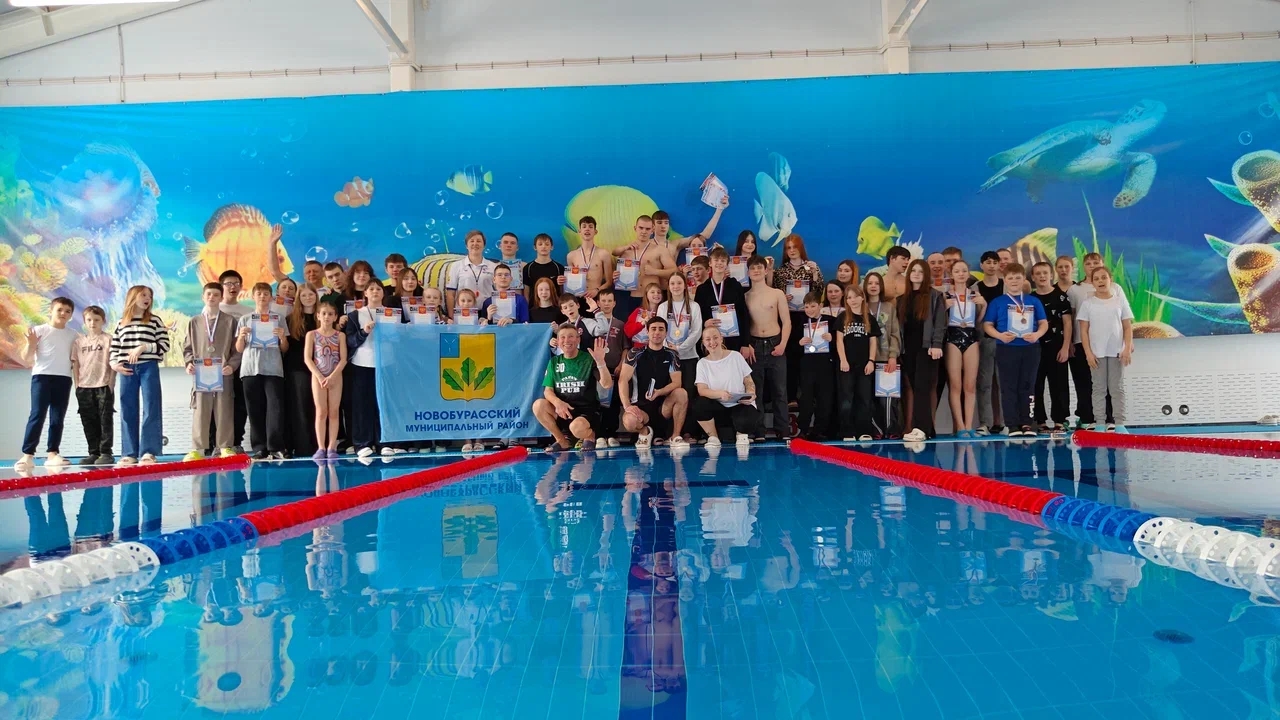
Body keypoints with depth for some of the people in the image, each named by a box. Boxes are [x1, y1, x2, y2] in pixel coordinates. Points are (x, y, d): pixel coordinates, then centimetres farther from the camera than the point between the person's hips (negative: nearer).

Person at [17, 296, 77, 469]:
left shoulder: (72, 334, 12)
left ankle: (52, 453, 6)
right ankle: (28, 454, -8)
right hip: (42, 376, -4)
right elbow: (26, 360, -1)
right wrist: (31, 344, -17)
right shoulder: (40, 330, 1)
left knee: (57, 418, 3)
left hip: (64, 378, 4)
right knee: (37, 415, -10)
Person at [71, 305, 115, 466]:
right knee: (89, 422, 8)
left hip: (103, 386, -4)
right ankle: (93, 453, 14)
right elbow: (75, 364, 11)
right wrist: (77, 384, 4)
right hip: (84, 387, 4)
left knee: (105, 420, -2)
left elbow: (113, 362, -3)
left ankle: (106, 453, -1)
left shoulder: (108, 339, 0)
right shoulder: (79, 341, 11)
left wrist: (111, 382, -8)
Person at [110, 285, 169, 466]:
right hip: (127, 370, 3)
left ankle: (148, 452, -6)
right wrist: (114, 364, -3)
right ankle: (129, 453, 7)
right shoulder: (121, 323, 13)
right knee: (128, 411, 3)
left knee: (151, 409, -6)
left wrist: (143, 347, -12)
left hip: (149, 368, -2)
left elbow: (164, 345, -1)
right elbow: (114, 348, 14)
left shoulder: (155, 320, 6)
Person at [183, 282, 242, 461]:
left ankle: (225, 447, 7)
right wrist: (189, 363, -4)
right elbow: (187, 348, 13)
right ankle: (197, 449, 4)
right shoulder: (194, 322, 12)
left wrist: (232, 365, -10)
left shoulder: (230, 321, 6)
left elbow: (237, 348, 3)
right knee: (199, 412, 1)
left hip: (223, 374, -1)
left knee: (224, 412, 2)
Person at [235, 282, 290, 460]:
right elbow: (239, 349, 13)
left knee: (275, 407, -10)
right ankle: (260, 448, 3)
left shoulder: (279, 319, 11)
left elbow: (284, 349, 10)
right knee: (255, 410, 1)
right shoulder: (245, 320, 14)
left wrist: (282, 337, -9)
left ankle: (276, 448, -11)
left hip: (273, 369, -1)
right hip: (250, 369, 2)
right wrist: (241, 336, -6)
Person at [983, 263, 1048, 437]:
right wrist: (999, 335, -16)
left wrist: (1037, 334, -11)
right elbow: (987, 325, 2)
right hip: (1006, 349, -2)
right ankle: (1013, 424, 5)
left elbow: (1044, 323, 9)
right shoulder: (997, 302, 4)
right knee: (1010, 387, 1)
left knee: (1028, 386, 6)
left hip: (1030, 348, 2)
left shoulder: (1033, 301, 9)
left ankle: (1026, 423, 12)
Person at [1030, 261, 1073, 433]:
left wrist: (1065, 347, -8)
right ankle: (1040, 420, 11)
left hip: (1056, 347, -3)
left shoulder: (1061, 296, 1)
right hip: (1035, 348, 3)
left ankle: (1059, 420, 6)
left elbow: (1067, 323, -1)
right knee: (1036, 386, 4)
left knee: (1058, 386, 1)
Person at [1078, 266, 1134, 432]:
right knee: (1098, 388, 4)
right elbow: (1084, 330, -1)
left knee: (1117, 388, 5)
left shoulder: (1120, 300, 3)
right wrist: (1088, 353, -7)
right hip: (1097, 352, 0)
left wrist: (1127, 349, -6)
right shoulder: (1088, 303, 0)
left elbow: (1128, 327, 3)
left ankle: (1119, 422, 9)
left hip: (1116, 352, 1)